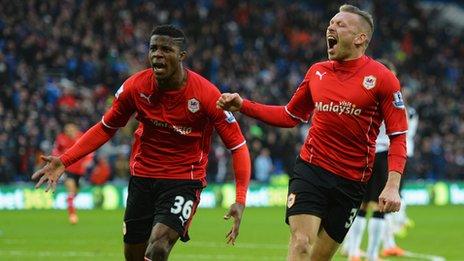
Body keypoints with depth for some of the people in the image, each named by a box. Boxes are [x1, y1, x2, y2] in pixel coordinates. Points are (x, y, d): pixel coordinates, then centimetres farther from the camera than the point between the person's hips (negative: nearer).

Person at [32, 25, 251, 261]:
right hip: (142, 177, 4)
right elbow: (106, 128, 7)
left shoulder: (206, 94, -18)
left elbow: (238, 146, -12)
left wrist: (240, 201, -23)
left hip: (184, 179, -4)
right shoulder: (135, 86, -9)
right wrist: (64, 160, -2)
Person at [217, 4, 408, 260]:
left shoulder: (382, 78, -5)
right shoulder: (317, 72, 8)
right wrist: (243, 105, 11)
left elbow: (398, 136, -6)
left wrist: (392, 185, -17)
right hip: (310, 170, 2)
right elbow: (290, 116, 20)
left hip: (351, 181, -2)